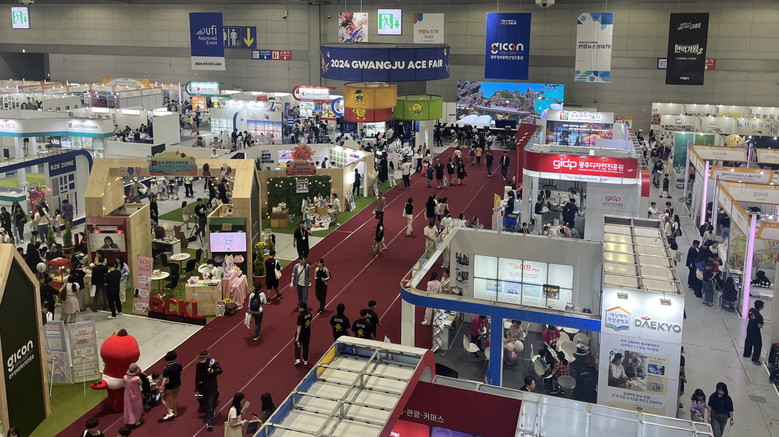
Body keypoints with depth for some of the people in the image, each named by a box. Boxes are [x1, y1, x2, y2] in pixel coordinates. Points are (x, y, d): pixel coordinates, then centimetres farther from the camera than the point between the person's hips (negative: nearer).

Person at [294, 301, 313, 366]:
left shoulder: (300, 316, -25)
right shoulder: (309, 314, -4)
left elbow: (299, 327, -25)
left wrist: (297, 336, -22)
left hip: (301, 333, -6)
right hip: (307, 333, 6)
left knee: (297, 346, 13)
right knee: (305, 346, 18)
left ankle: (297, 359, 3)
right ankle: (305, 360, 26)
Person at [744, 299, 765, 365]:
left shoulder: (751, 310, -8)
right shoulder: (759, 316, -28)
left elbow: (748, 316, 11)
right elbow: (759, 326, -28)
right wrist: (761, 325, -8)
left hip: (749, 329, 7)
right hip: (755, 332, -7)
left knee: (748, 342, 26)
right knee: (758, 345, 2)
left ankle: (746, 353, 42)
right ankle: (755, 359, 0)